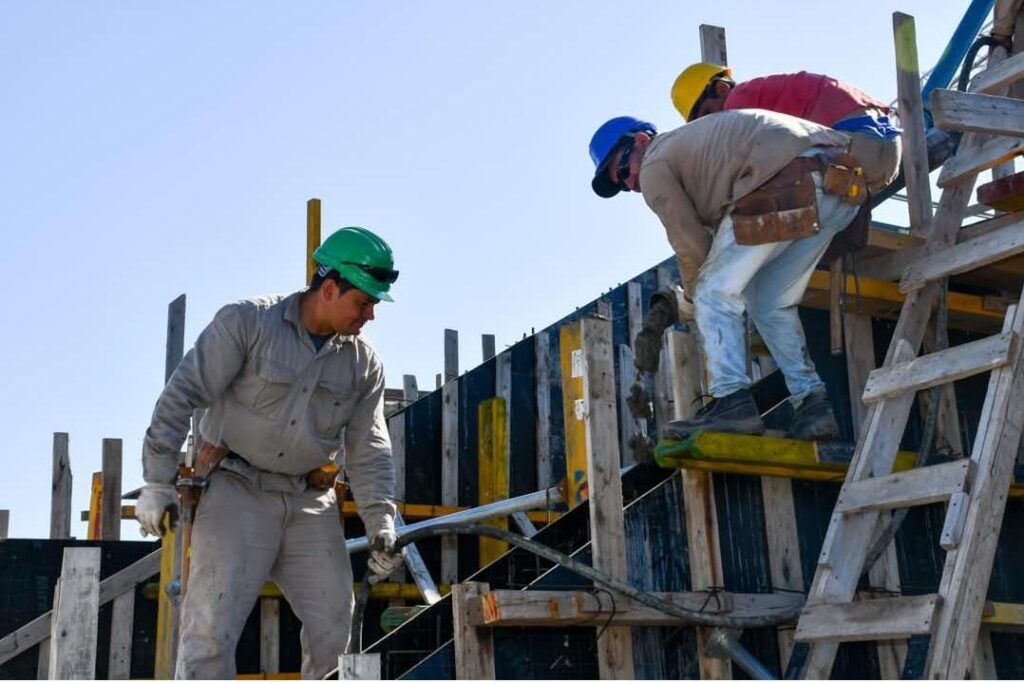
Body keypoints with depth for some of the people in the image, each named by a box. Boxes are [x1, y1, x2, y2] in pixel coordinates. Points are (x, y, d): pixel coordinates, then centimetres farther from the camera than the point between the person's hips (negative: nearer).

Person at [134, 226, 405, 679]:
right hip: (237, 492, -4)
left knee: (332, 631, 3)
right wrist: (158, 481, -13)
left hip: (311, 504, 5)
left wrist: (380, 523, -5)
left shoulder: (364, 363, 3)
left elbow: (368, 450, 5)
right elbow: (182, 395, -10)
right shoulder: (247, 322, -10)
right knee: (212, 628, -11)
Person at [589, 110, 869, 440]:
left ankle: (732, 401, -9)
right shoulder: (695, 140, 36)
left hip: (789, 182, -9)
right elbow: (719, 235, 34)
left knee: (715, 294, 3)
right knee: (771, 303, 18)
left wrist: (688, 304, 26)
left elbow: (692, 247, 9)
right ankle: (813, 403, 12)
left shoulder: (654, 167, 9)